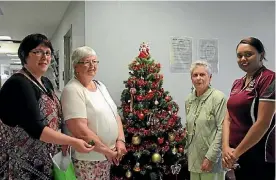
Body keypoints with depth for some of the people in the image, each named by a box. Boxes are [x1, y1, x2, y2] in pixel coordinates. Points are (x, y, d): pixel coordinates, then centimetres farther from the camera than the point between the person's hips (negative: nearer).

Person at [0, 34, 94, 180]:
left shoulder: (46, 82, 8)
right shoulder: (18, 84, -19)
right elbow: (35, 128, -26)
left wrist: (64, 141, 0)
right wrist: (73, 142, -22)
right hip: (21, 165, -8)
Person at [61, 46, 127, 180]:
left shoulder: (100, 86, 9)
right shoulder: (72, 90, -16)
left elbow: (115, 115, 11)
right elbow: (80, 131, -23)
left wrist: (120, 140, -5)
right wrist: (106, 151, -17)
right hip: (86, 159, -7)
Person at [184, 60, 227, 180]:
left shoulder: (218, 98, -13)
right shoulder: (189, 100, 8)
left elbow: (222, 130, -17)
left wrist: (210, 157, -18)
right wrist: (187, 151, 12)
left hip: (212, 159, -6)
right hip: (194, 159, 6)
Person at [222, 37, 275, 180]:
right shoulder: (237, 84, 10)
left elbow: (263, 123, -18)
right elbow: (228, 118, 8)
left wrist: (237, 152, -12)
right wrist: (226, 147, -7)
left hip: (259, 156, -7)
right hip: (237, 154, 7)